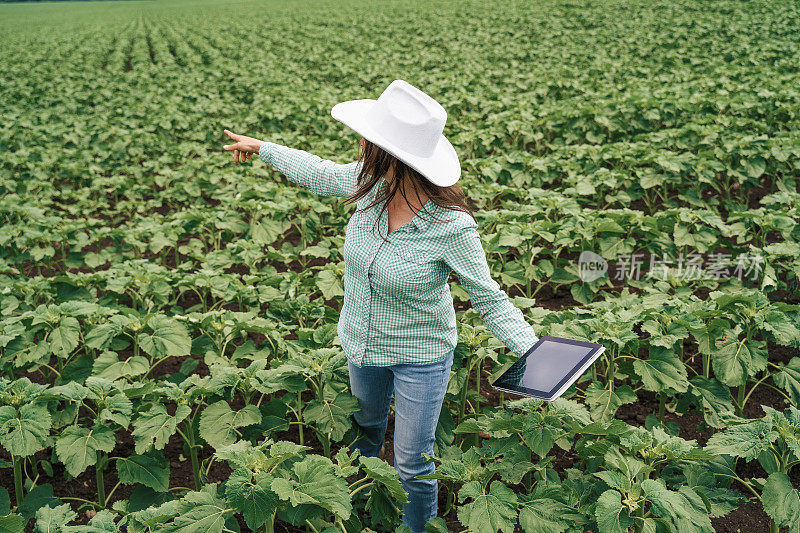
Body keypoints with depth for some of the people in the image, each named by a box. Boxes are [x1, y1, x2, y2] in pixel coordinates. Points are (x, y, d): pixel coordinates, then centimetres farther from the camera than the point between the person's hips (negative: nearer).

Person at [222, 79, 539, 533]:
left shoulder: (452, 228, -33)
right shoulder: (372, 184, -19)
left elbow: (490, 299, -21)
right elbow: (319, 173, 2)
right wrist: (261, 148, 16)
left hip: (420, 358, -6)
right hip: (362, 344, 6)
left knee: (413, 463, 10)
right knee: (367, 427, 32)